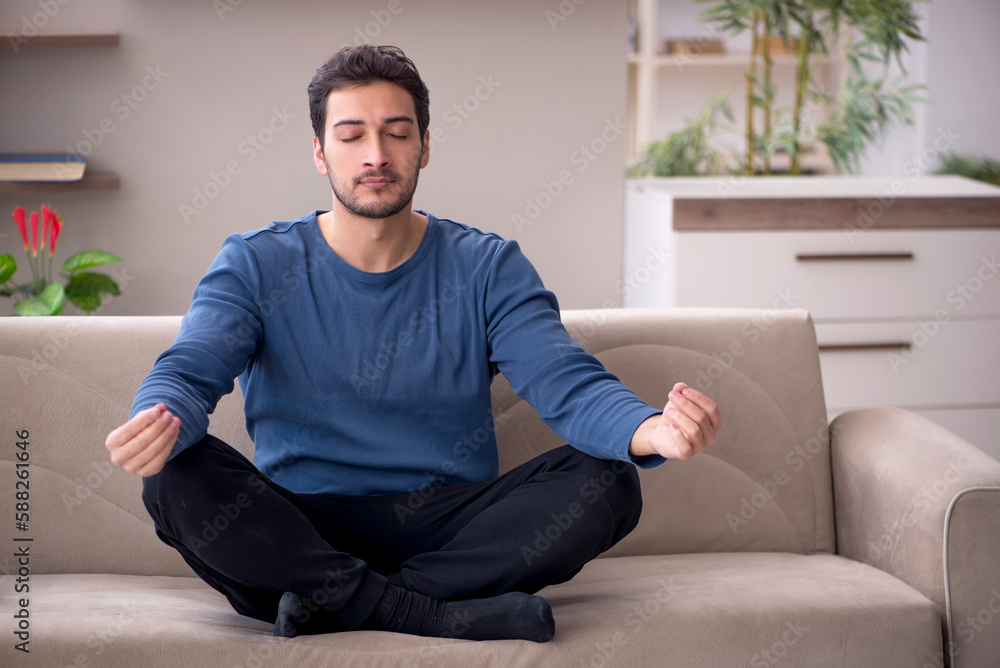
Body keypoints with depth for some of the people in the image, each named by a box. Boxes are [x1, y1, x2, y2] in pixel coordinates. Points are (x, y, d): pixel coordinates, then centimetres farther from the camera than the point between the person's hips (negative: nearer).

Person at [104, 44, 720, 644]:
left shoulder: (486, 269, 6)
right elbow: (188, 372, -10)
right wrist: (157, 425, -38)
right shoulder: (255, 266, 5)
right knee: (176, 477, -29)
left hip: (447, 527, 1)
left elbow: (570, 385, -8)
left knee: (608, 484, -23)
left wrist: (652, 430, -33)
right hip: (299, 530, -1)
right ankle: (440, 614, -28)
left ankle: (339, 604, -24)